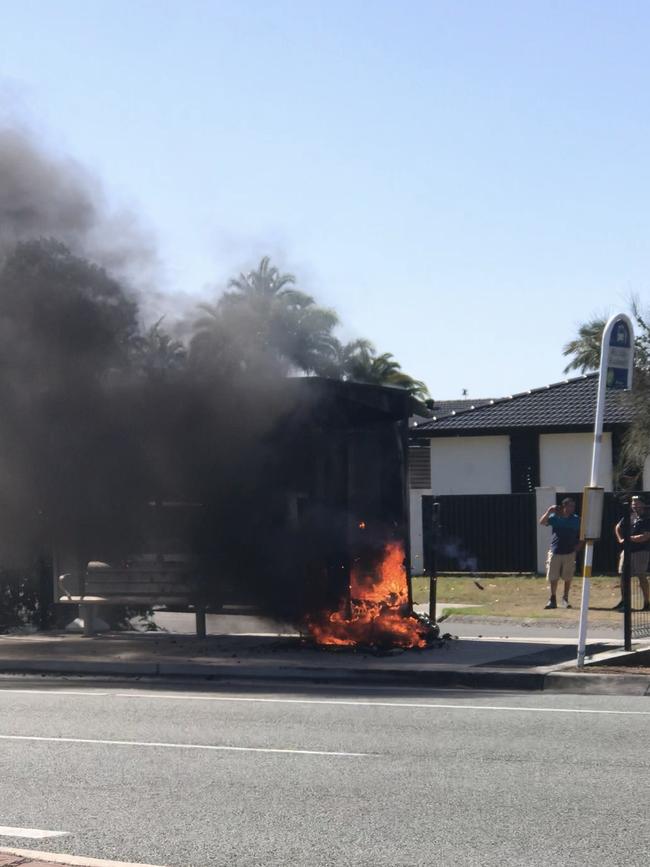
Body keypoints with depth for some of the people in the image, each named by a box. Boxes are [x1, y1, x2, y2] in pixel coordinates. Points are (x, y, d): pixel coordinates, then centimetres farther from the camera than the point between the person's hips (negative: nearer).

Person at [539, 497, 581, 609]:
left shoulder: (576, 519, 3)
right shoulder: (555, 517, -2)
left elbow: (581, 534, 11)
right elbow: (542, 522, -16)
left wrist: (579, 544, -5)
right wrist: (549, 511, -27)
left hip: (569, 553, 1)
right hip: (555, 552, -1)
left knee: (568, 577, 5)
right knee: (552, 577, 2)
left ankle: (565, 599, 18)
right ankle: (552, 599, 12)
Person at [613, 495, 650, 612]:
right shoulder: (629, 516, 12)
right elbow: (618, 528, 26)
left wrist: (630, 538, -17)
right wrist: (621, 539, 10)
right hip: (627, 550, 7)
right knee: (623, 576, 9)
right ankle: (623, 601, 21)